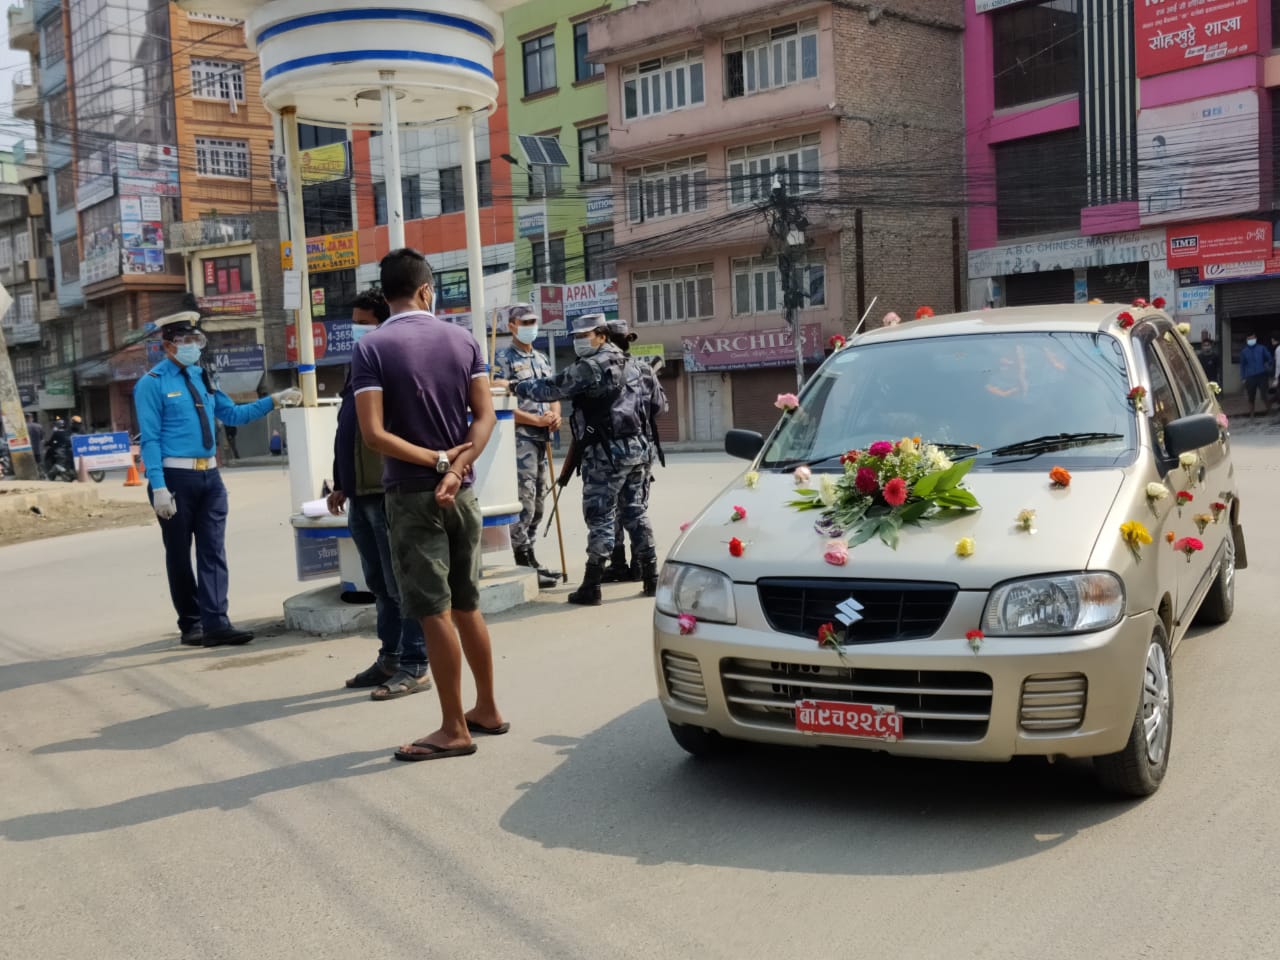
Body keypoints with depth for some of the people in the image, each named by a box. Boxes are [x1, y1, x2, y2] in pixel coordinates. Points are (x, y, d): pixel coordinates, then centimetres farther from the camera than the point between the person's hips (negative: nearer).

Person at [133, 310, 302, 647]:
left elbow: (233, 414, 17)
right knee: (179, 555, 6)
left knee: (213, 552, 0)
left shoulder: (201, 377, 12)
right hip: (175, 477, -6)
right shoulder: (153, 384, -6)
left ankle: (215, 623, -1)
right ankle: (191, 624, 16)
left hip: (209, 476, 6)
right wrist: (158, 487, -18)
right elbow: (150, 439, -11)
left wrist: (273, 401, 7)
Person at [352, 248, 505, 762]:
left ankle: (454, 729, 6)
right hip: (462, 492, 5)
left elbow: (374, 433, -17)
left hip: (412, 494, -5)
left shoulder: (371, 347, -8)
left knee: (434, 612, 0)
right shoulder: (463, 339, 4)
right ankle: (487, 709, 25)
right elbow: (486, 416, -4)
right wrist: (456, 467, -14)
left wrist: (436, 460, -10)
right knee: (467, 605, 16)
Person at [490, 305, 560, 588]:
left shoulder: (542, 358, 19)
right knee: (523, 503, -9)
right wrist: (537, 420, -15)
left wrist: (555, 415, -1)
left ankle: (530, 560, 20)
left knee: (537, 502, 12)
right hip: (520, 439, -8)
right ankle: (523, 564, -3)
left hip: (542, 439, 8)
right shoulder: (504, 359, -5)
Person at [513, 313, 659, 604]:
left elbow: (550, 389, -10)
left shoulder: (589, 368, -12)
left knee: (600, 518, -4)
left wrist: (516, 387, 3)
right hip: (636, 448, 8)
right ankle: (650, 575, 16)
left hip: (607, 452, -8)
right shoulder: (623, 363, 15)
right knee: (635, 512, 14)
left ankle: (591, 587, 0)